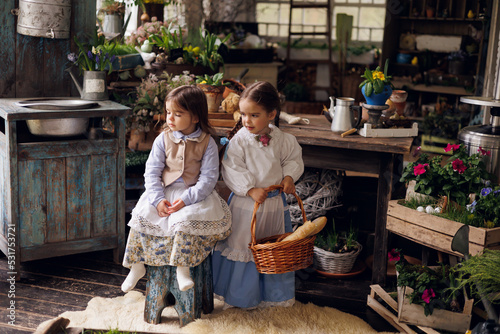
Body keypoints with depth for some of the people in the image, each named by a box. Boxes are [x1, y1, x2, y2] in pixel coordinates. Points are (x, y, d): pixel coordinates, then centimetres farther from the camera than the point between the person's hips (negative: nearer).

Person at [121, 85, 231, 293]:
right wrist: (158, 199, -16)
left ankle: (182, 267, -18)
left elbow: (208, 178, -10)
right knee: (142, 214, -18)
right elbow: (152, 172, 0)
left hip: (195, 194, -3)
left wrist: (186, 199, -23)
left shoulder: (207, 143, -5)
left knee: (187, 218, -32)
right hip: (165, 191, 3)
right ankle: (137, 266, -3)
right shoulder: (163, 139, 3)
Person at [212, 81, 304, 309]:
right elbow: (232, 171, -16)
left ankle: (274, 296, 35)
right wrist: (250, 190, -25)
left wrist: (289, 176, -8)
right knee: (242, 249, 6)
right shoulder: (238, 140, -14)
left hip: (275, 203, 3)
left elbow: (294, 160, 10)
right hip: (244, 204, -3)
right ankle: (241, 297, 25)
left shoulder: (283, 140, -5)